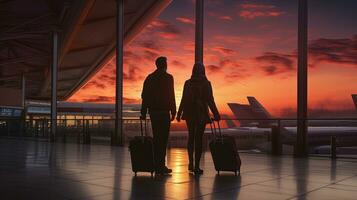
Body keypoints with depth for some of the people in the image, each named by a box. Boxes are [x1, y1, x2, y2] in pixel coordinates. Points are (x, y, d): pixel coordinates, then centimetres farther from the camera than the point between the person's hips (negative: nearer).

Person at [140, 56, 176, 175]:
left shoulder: (150, 78, 11)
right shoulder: (168, 78, -5)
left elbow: (144, 96, 10)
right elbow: (171, 96, -10)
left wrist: (144, 112, 14)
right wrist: (173, 112, -5)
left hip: (153, 111, 6)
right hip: (164, 111, -6)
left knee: (156, 137, 13)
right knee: (163, 139, -3)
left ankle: (156, 165, 17)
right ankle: (160, 166, -5)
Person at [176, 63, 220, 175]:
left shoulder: (187, 83, 1)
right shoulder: (206, 84, -7)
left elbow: (183, 99, 2)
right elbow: (210, 100, -8)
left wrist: (179, 114, 9)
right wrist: (216, 115, -2)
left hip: (189, 113, 3)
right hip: (201, 114, -3)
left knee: (191, 137, 18)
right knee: (198, 139, 1)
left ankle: (191, 163, 19)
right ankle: (196, 166, 0)